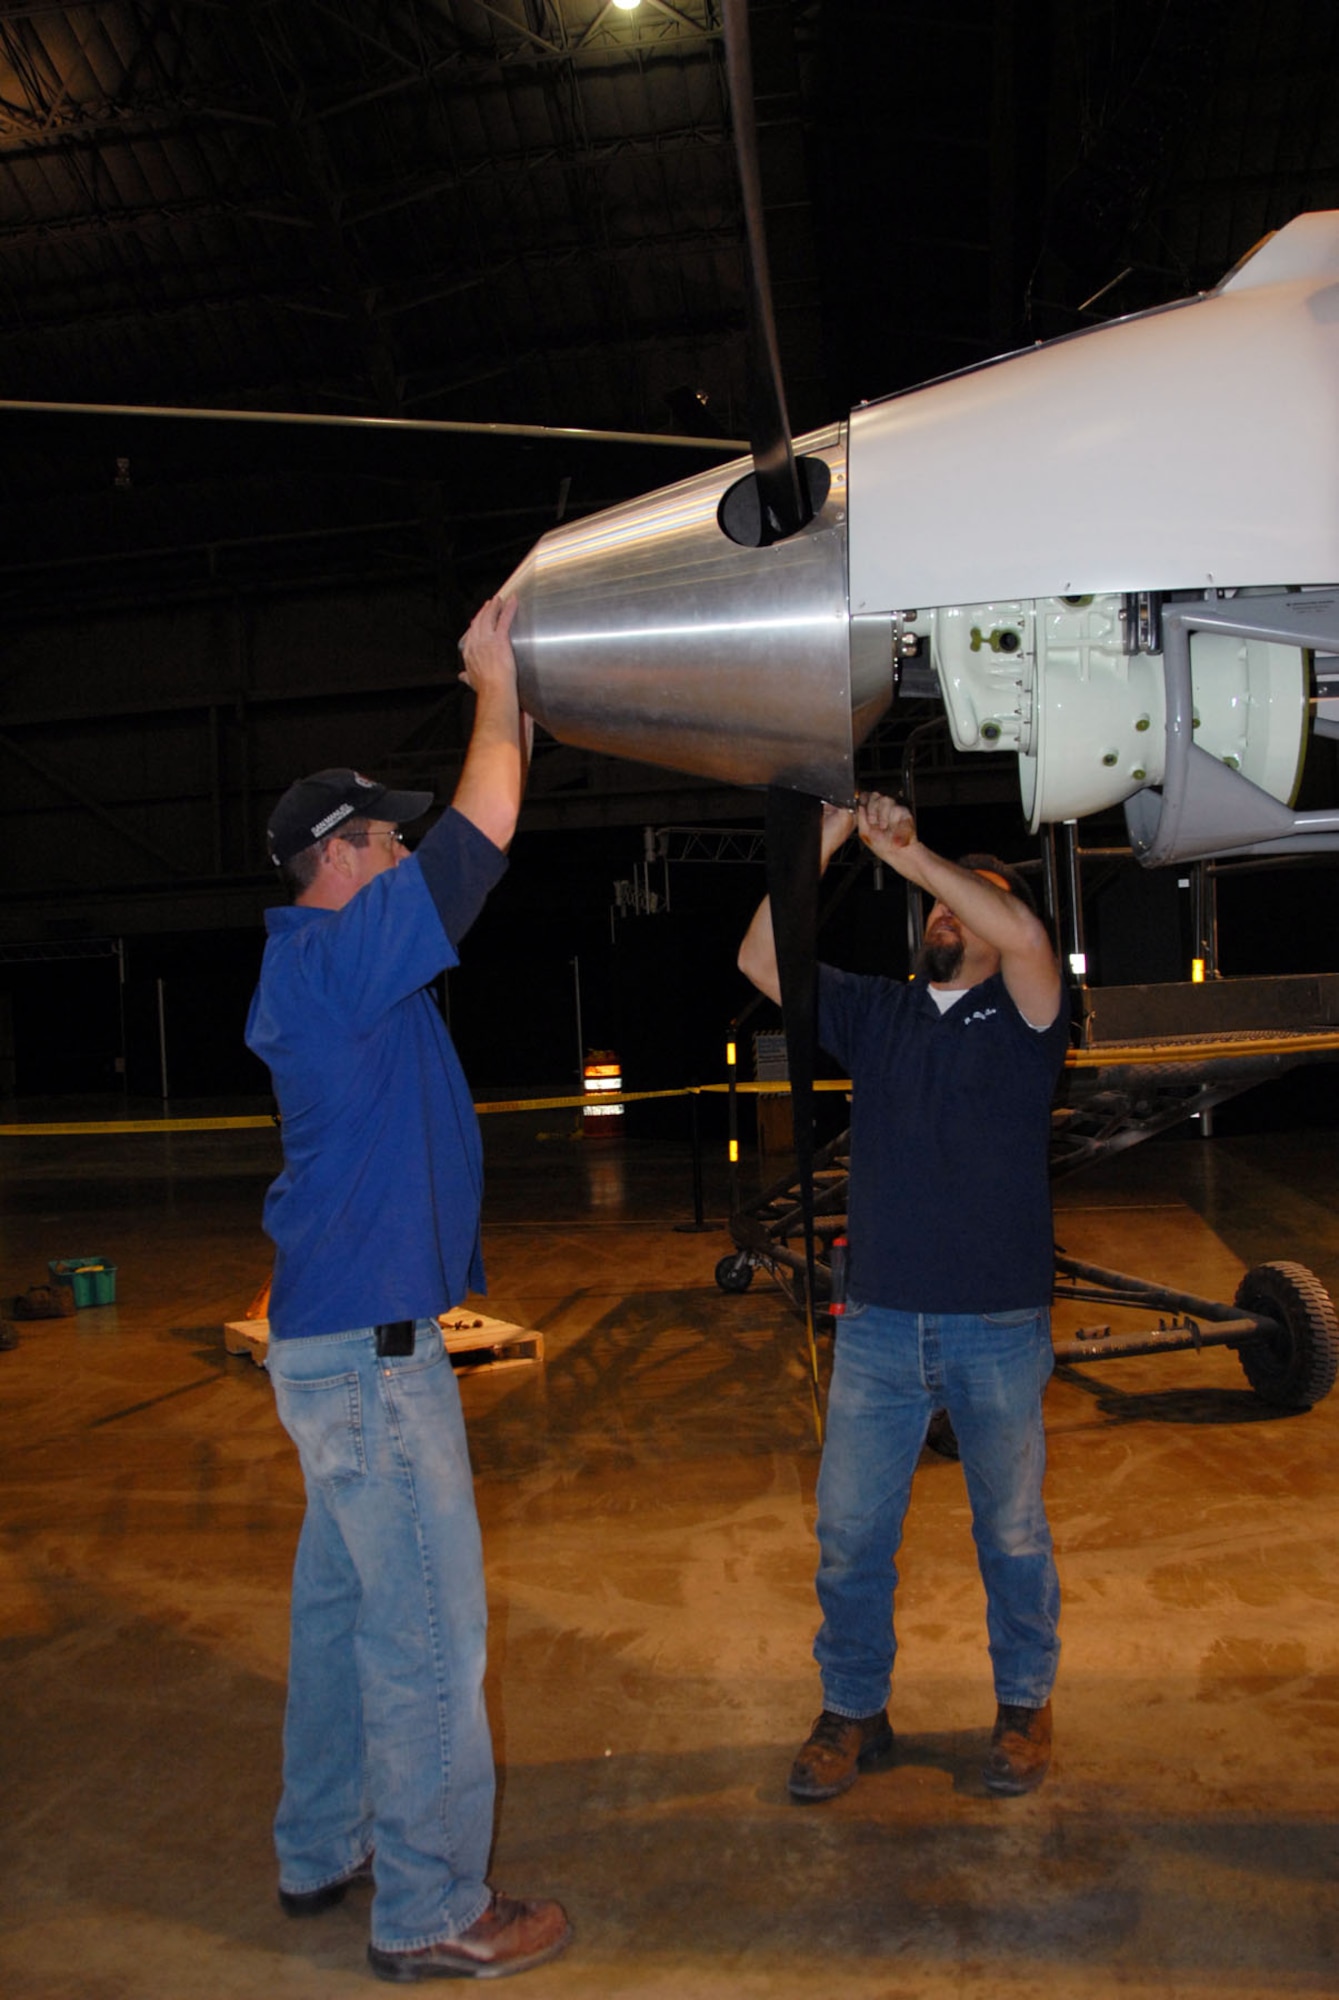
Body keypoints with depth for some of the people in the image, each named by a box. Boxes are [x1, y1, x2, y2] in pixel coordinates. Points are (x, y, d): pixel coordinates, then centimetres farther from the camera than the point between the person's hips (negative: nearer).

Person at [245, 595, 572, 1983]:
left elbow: (464, 859, 20)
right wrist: (495, 687, -6)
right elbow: (475, 839, -19)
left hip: (338, 1335, 10)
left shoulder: (315, 962, 14)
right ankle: (431, 1911, 14)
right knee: (425, 1627, 0)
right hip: (370, 1346, -10)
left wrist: (511, 718, 18)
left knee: (345, 1598, 20)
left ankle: (322, 1849, 34)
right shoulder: (335, 955, -16)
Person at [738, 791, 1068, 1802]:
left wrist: (906, 848, -18)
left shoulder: (1023, 1022, -1)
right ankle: (854, 1710, 28)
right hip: (879, 1325, 3)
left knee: (1013, 1533, 14)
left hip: (999, 1328, -2)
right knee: (850, 1533, 8)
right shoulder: (877, 1012, 10)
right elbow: (763, 960, 1)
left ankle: (1025, 1705, 35)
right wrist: (822, 841, -6)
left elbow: (1023, 936, -22)